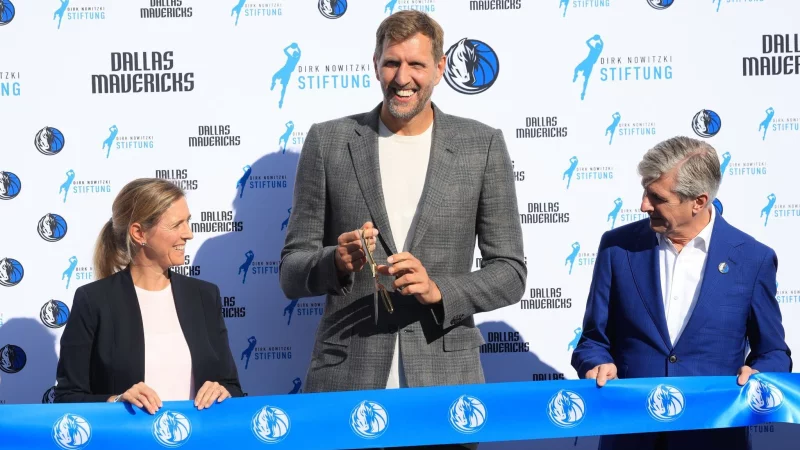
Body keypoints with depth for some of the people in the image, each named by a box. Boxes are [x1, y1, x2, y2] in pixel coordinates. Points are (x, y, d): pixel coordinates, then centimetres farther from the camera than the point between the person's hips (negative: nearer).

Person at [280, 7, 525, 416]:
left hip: (445, 378, 0)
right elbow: (291, 274, 4)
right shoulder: (328, 142, 3)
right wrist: (338, 262, -18)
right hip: (346, 381, 0)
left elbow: (510, 272, 3)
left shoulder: (482, 147, 3)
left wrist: (438, 289, -15)